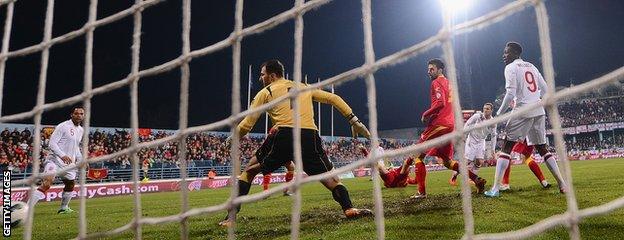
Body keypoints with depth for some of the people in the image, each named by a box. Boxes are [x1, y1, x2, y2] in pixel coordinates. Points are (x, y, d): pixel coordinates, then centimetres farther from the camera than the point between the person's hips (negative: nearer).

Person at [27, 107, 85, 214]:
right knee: (46, 184, -24)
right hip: (55, 160, -8)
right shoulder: (63, 126, -10)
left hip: (69, 162, 8)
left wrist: (81, 160, 16)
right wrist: (62, 155, -28)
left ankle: (64, 208, 40)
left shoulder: (80, 130, 14)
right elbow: (52, 143, -15)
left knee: (71, 185, 20)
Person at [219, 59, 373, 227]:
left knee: (250, 170, 17)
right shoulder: (304, 87, 27)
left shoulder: (265, 92, 18)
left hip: (283, 136, -2)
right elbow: (334, 99, 23)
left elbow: (247, 124, 15)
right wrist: (354, 121, 23)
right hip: (310, 136, 2)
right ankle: (349, 208, -3)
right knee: (328, 176, 18)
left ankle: (231, 217, 11)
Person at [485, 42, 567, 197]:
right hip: (539, 111, 7)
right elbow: (545, 90, 17)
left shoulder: (511, 68, -4)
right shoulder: (531, 66, 19)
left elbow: (511, 94, -14)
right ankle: (562, 184, 16)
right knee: (542, 148, 17)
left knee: (506, 147, -3)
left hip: (523, 111, -7)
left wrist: (500, 113, -8)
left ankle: (496, 188, -8)